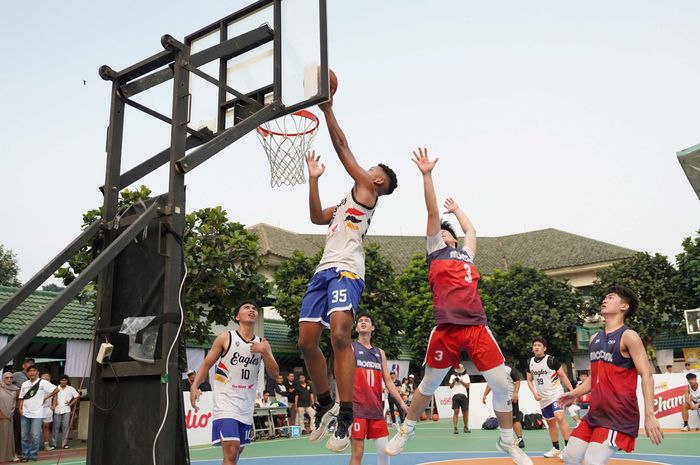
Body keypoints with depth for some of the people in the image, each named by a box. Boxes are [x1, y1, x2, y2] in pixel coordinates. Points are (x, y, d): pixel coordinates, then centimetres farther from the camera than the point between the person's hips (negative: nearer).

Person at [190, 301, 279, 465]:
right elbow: (206, 364, 1)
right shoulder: (225, 338, -3)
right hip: (225, 402, -5)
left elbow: (275, 373, 3)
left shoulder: (262, 344, 8)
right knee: (231, 452, -18)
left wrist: (264, 352, -13)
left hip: (247, 405, 5)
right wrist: (194, 386, -15)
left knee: (237, 452, 14)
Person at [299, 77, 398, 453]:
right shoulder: (346, 203, 30)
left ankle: (346, 416, -23)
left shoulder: (367, 193, 8)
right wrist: (314, 179, 25)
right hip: (324, 270, 8)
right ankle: (325, 403, 20)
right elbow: (316, 217, 28)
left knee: (340, 335, -26)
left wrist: (327, 109, 8)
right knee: (307, 341, 2)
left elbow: (343, 148, 6)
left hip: (346, 270, -8)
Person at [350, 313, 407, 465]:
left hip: (376, 407, 5)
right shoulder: (350, 348, 2)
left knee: (384, 449, 4)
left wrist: (401, 402, 9)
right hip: (357, 407, -5)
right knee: (358, 452, -5)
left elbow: (388, 381, 17)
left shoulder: (380, 352, 17)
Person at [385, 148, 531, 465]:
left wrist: (456, 209, 51)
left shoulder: (466, 253, 22)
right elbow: (432, 213, 5)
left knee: (501, 384, 0)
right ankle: (407, 430, 31)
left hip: (477, 327, 4)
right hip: (446, 328, -3)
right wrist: (427, 175, -1)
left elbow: (471, 230, 40)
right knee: (429, 385, 8)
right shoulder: (435, 249, 12)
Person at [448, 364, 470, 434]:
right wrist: (453, 382, -7)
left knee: (465, 412, 2)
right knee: (456, 412, -8)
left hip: (464, 395, 0)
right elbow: (450, 387, 11)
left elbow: (467, 386, 4)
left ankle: (466, 427, 14)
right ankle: (455, 428, -10)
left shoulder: (466, 376, 13)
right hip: (455, 395, 0)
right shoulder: (452, 376, 15)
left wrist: (461, 381, -8)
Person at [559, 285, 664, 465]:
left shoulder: (629, 336, -10)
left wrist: (649, 414, -23)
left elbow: (646, 375, -15)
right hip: (595, 413, 8)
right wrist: (575, 394, 12)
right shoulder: (595, 338, 13)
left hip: (619, 415, -8)